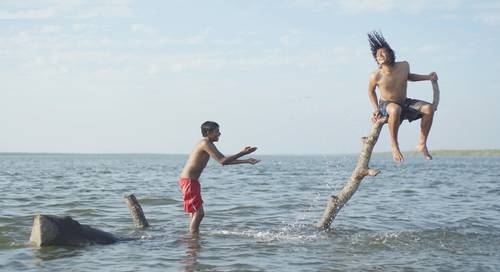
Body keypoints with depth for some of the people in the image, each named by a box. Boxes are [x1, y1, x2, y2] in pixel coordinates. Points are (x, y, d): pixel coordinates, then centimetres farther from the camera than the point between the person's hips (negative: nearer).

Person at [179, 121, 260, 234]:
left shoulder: (206, 144, 16)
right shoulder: (206, 143, -15)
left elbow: (224, 160, 22)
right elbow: (222, 161, -21)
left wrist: (246, 161, 18)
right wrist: (242, 153, -16)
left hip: (190, 181, 11)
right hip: (189, 181, -11)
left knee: (195, 212, 15)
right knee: (199, 213, -11)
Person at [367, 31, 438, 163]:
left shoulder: (404, 66, -10)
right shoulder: (375, 76, -20)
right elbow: (371, 91, 1)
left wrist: (428, 77, 9)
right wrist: (376, 109, -8)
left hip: (405, 103, 5)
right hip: (386, 105, -5)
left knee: (429, 108, -17)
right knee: (395, 110, -42)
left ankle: (422, 144, -7)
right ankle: (394, 146, -26)